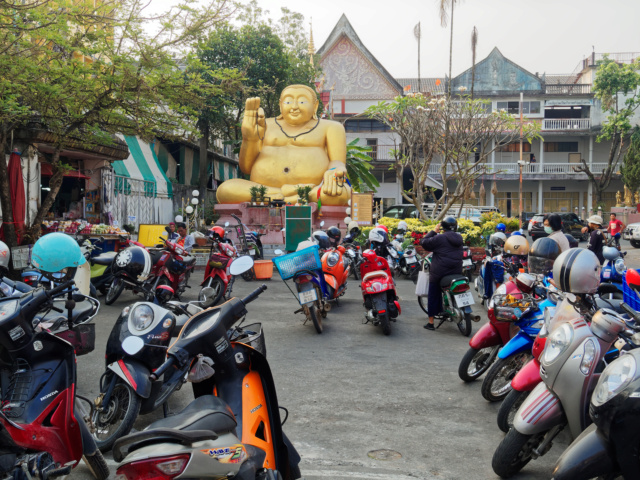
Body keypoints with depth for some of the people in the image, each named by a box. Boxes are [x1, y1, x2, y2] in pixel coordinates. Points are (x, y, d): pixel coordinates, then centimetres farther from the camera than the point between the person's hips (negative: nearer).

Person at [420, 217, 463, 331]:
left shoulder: (439, 238, -11)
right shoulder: (459, 238, 8)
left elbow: (424, 243, -9)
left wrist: (434, 231, -1)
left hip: (439, 272, -5)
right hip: (456, 272, 5)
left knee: (433, 296, 3)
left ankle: (431, 322, 4)